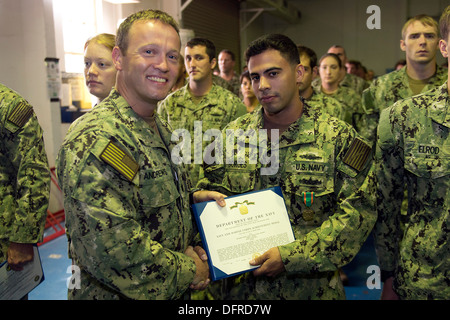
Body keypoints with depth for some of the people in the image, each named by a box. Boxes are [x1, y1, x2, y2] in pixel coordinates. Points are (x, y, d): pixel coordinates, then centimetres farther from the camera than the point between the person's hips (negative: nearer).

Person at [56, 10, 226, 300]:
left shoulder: (159, 129, 5)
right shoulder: (95, 140, -26)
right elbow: (112, 252, -32)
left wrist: (192, 198, -3)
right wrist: (189, 270, -19)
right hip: (119, 294, -8)